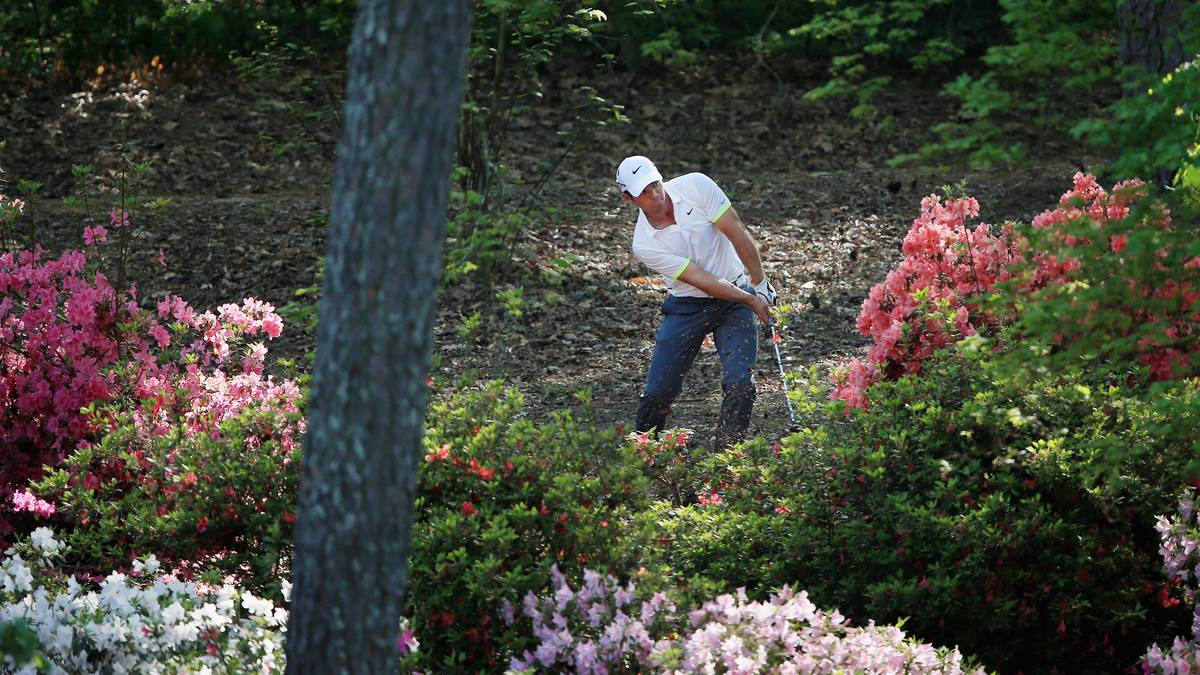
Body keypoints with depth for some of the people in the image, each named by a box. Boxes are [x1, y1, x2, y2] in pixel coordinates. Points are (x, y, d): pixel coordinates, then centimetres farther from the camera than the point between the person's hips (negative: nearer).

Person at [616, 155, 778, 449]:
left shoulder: (696, 186, -15)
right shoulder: (644, 245, -16)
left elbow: (737, 233, -10)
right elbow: (699, 279, -17)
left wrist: (760, 285, -10)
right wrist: (751, 300, -18)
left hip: (735, 301, 0)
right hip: (687, 306, 0)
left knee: (740, 385, -17)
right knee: (656, 394, -3)